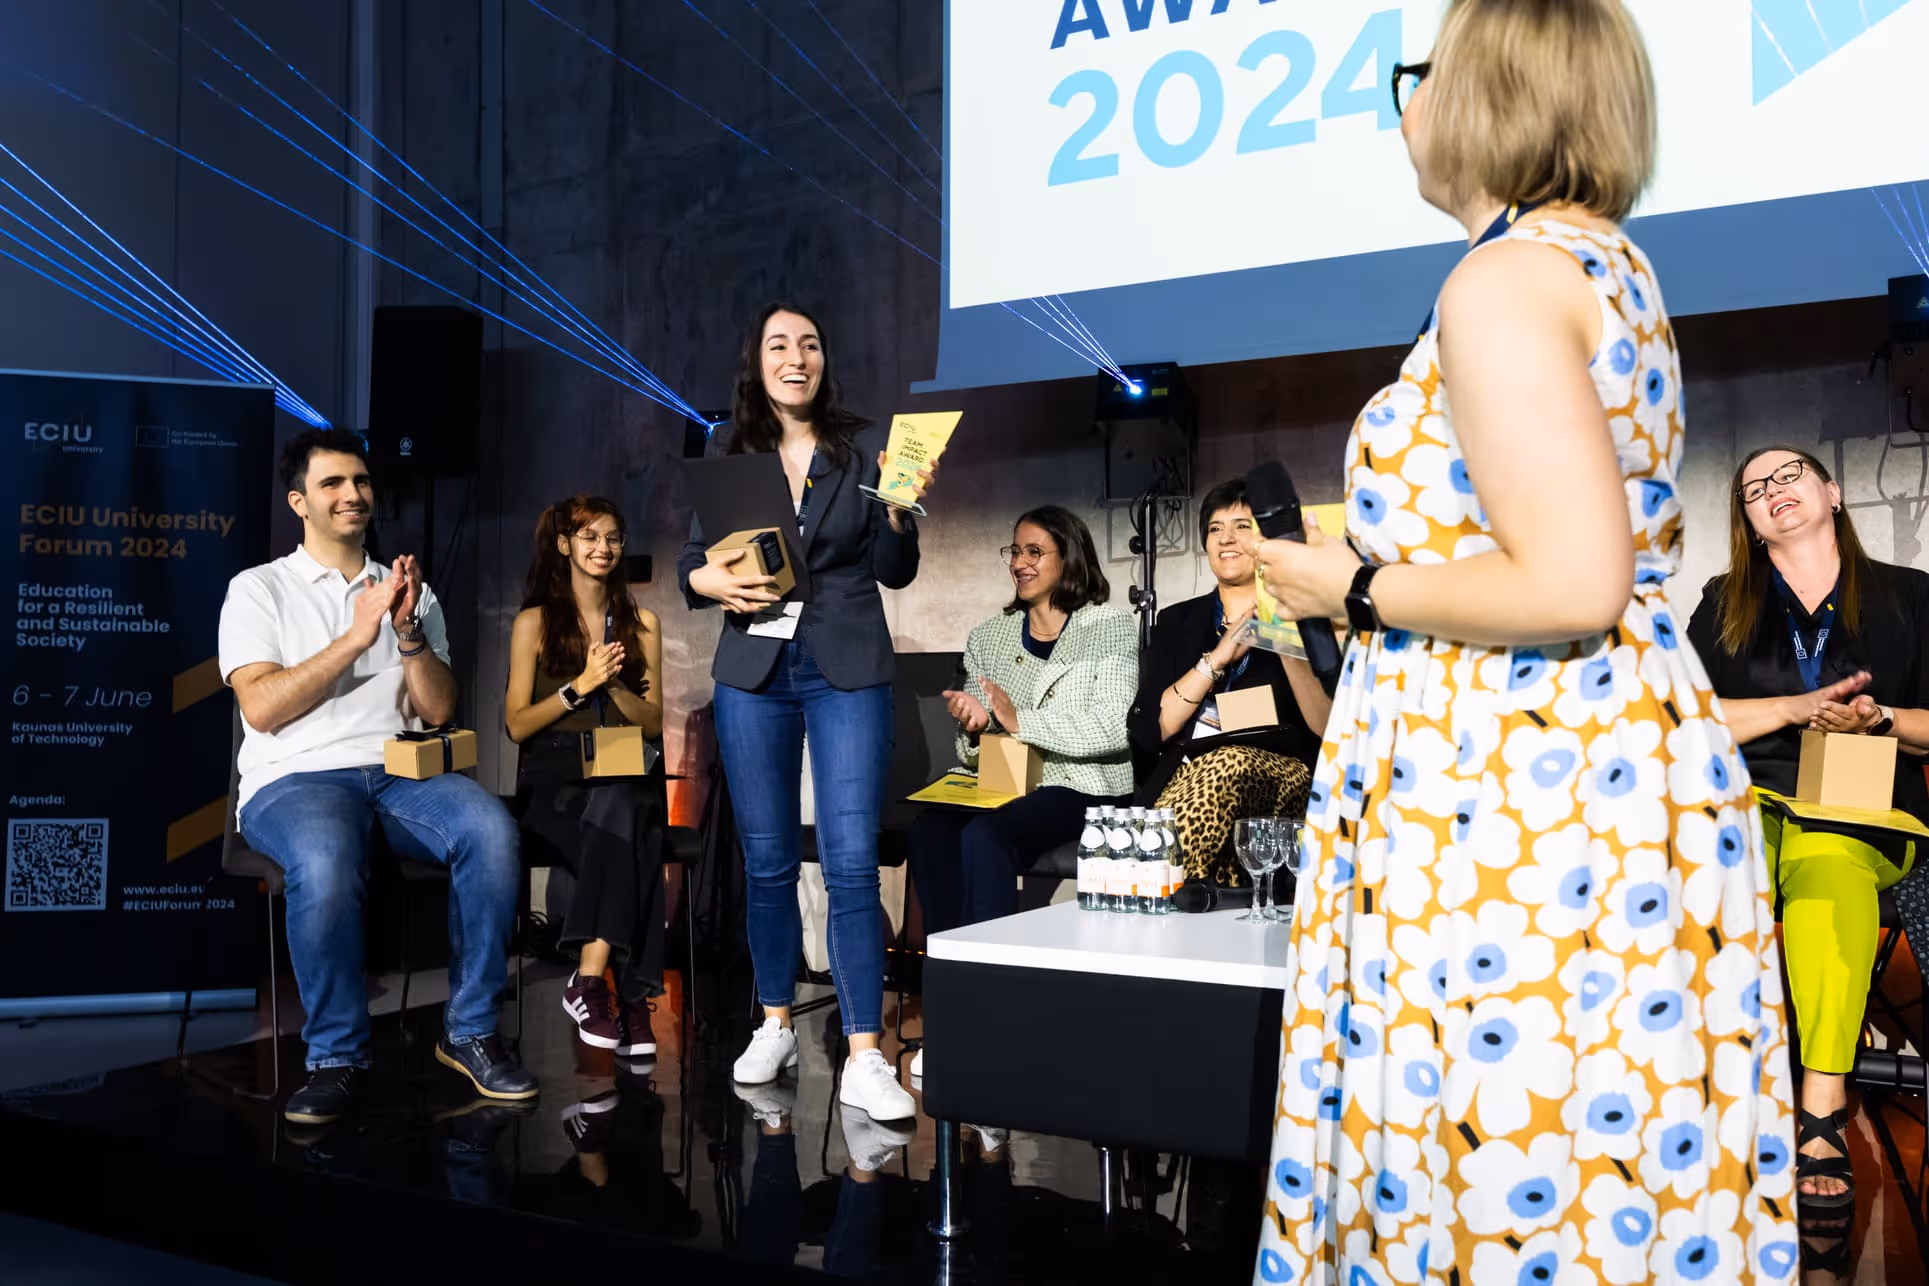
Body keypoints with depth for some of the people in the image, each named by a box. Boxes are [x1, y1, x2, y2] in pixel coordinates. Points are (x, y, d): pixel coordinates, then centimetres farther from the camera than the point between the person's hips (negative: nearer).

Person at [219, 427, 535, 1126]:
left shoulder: (409, 591, 21)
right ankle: (335, 1056, -19)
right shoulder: (258, 589, 11)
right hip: (295, 779, -3)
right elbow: (260, 708, -5)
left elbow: (438, 710, 10)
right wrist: (356, 636, -10)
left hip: (401, 774, 3)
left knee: (491, 829, -30)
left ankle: (470, 1031, -17)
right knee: (326, 859, -39)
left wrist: (409, 633, -6)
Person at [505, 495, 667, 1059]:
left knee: (618, 811, -37)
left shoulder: (642, 623, 17)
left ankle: (590, 981, -37)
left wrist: (613, 684, -6)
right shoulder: (535, 622, 10)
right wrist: (580, 686, -9)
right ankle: (630, 997, -32)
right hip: (553, 776, -2)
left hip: (625, 777, 2)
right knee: (628, 846, -35)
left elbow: (654, 723, 13)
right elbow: (517, 724, 4)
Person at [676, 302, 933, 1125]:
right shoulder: (728, 456, 8)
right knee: (767, 861, 8)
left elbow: (894, 574, 2)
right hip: (753, 671, 2)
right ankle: (776, 1026, 24)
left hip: (846, 671, -2)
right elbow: (689, 562, 10)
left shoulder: (864, 448, 3)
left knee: (850, 862, -8)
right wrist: (710, 582, -12)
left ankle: (865, 1060, -4)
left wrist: (899, 512, -16)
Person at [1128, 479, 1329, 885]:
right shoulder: (1177, 622, 19)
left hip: (1281, 776, -1)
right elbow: (1147, 734, 5)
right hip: (1185, 775, 2)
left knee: (1229, 764, -37)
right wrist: (1218, 658, -3)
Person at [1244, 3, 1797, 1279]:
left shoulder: (1504, 282, -14)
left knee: (1509, 1155, -1)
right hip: (1621, 740, 10)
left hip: (1513, 787, -10)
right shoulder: (1608, 268, 16)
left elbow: (1568, 587, -24)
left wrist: (1356, 589, -11)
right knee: (1589, 1132, 16)